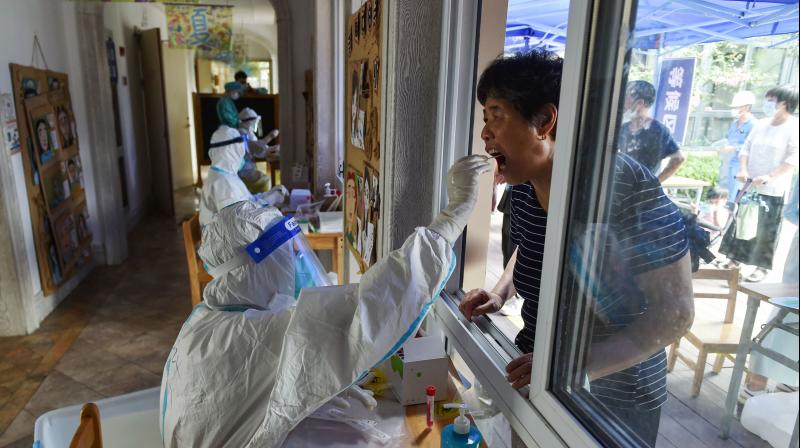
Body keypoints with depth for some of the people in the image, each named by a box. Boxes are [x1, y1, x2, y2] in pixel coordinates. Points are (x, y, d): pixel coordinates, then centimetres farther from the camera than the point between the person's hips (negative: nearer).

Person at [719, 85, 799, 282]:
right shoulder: (761, 124, 7)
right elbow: (746, 148, 8)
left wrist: (770, 176, -23)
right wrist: (742, 169, -8)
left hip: (773, 190, -5)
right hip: (749, 185, 5)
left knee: (766, 230, 2)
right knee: (740, 222, 11)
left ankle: (762, 266, 15)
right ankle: (735, 257, 24)